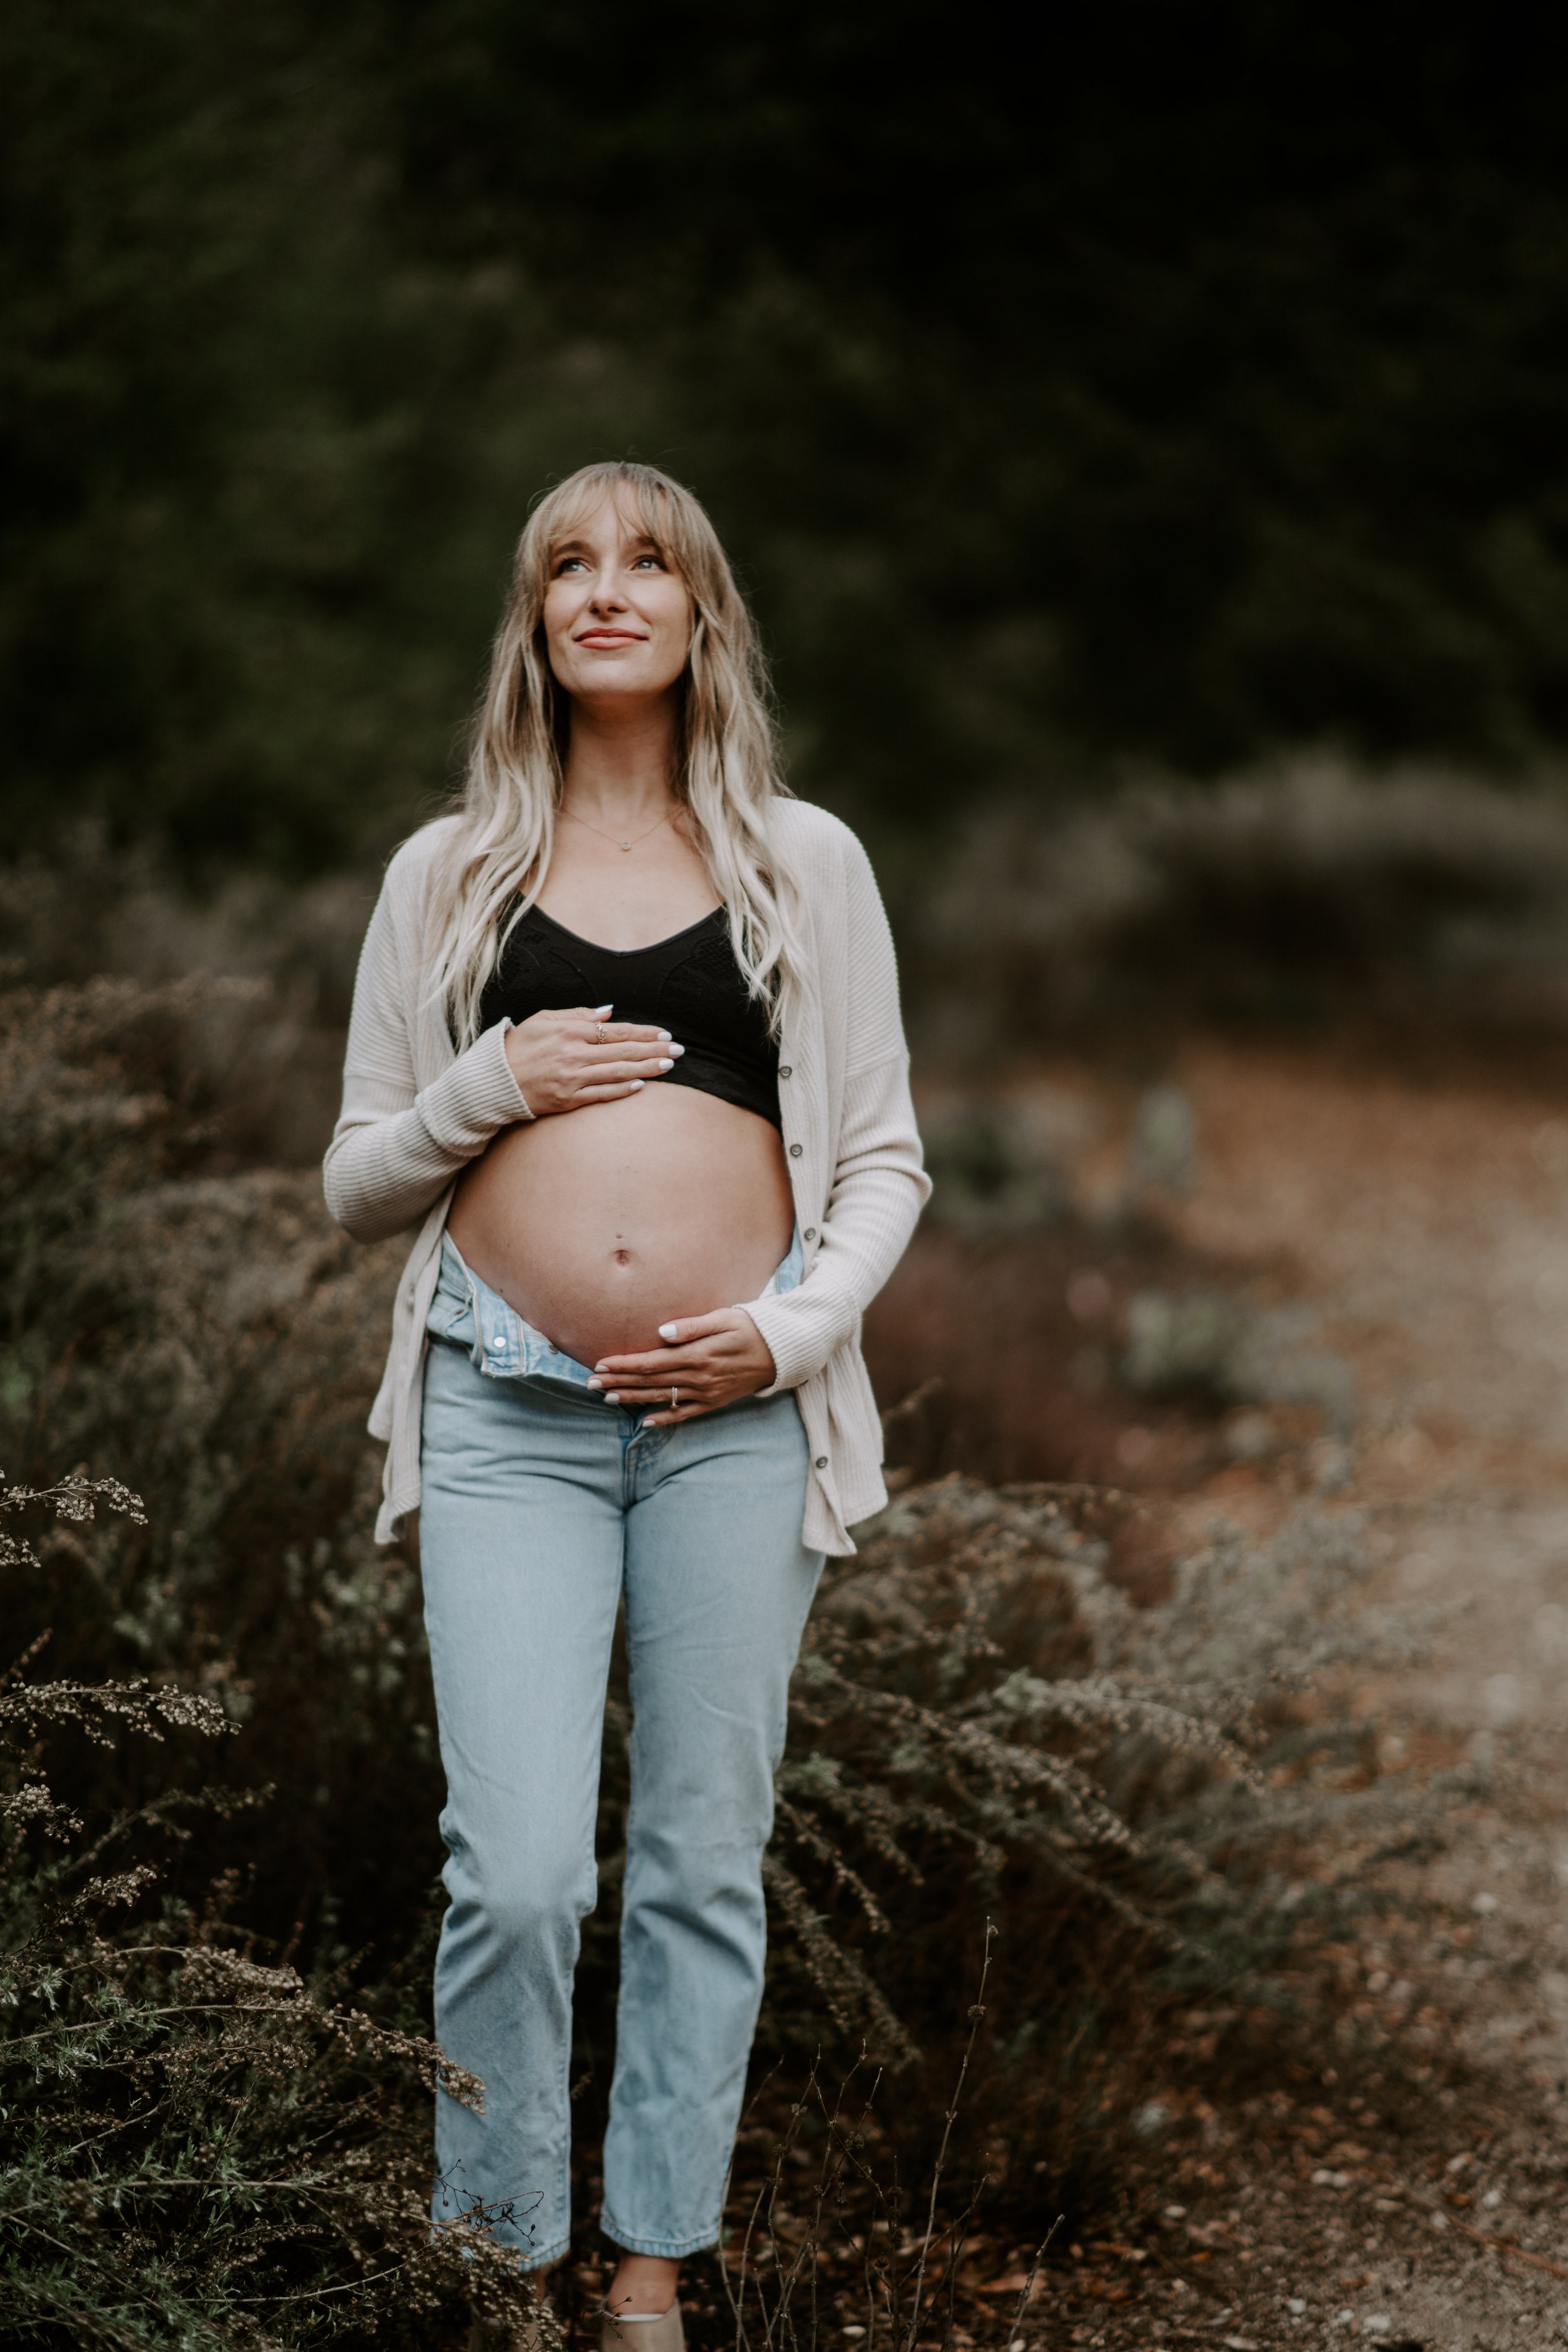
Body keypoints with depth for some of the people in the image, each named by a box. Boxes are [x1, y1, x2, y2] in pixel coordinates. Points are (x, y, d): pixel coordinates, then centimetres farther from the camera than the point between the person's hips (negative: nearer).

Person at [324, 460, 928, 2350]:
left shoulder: (803, 860, 11)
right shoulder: (447, 872, 12)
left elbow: (883, 1160, 11)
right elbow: (357, 1183, 14)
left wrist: (797, 1329, -6)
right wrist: (487, 1090, -5)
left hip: (737, 1410, 1)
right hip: (506, 1409, 0)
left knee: (704, 1862, 4)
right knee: (515, 1873, -10)